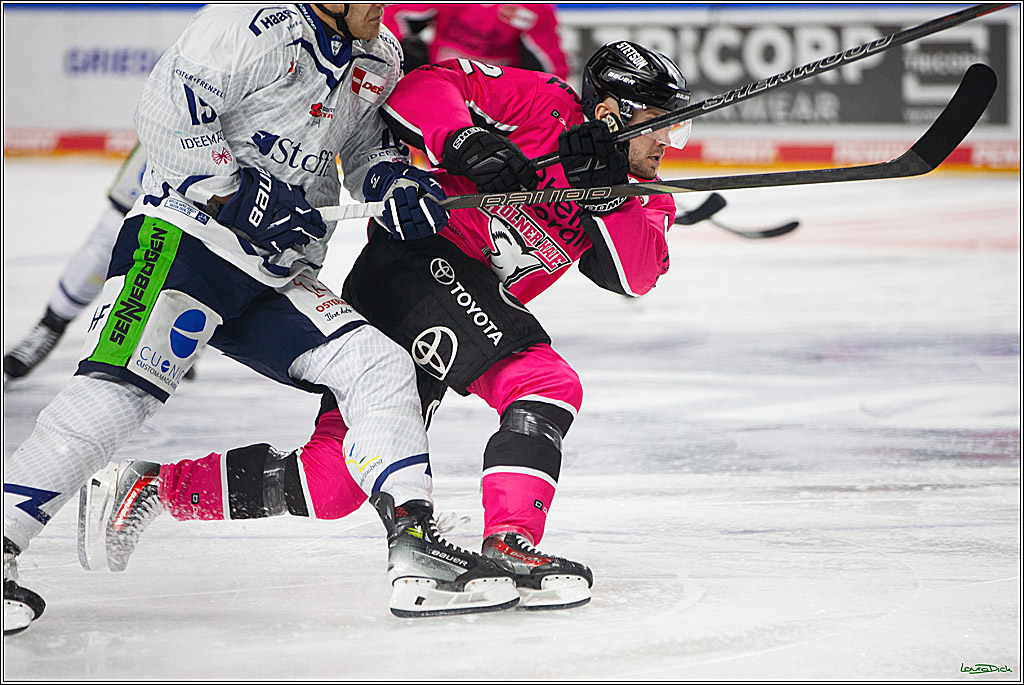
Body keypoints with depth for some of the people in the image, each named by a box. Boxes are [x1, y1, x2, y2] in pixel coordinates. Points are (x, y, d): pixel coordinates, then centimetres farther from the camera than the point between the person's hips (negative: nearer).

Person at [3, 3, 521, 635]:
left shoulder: (381, 58, 12)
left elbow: (366, 143, 27)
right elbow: (165, 114, -17)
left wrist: (394, 181, 4)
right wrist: (240, 196, -18)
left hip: (278, 281, 8)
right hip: (184, 237, -7)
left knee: (381, 369, -8)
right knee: (119, 391, -22)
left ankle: (417, 553, -8)